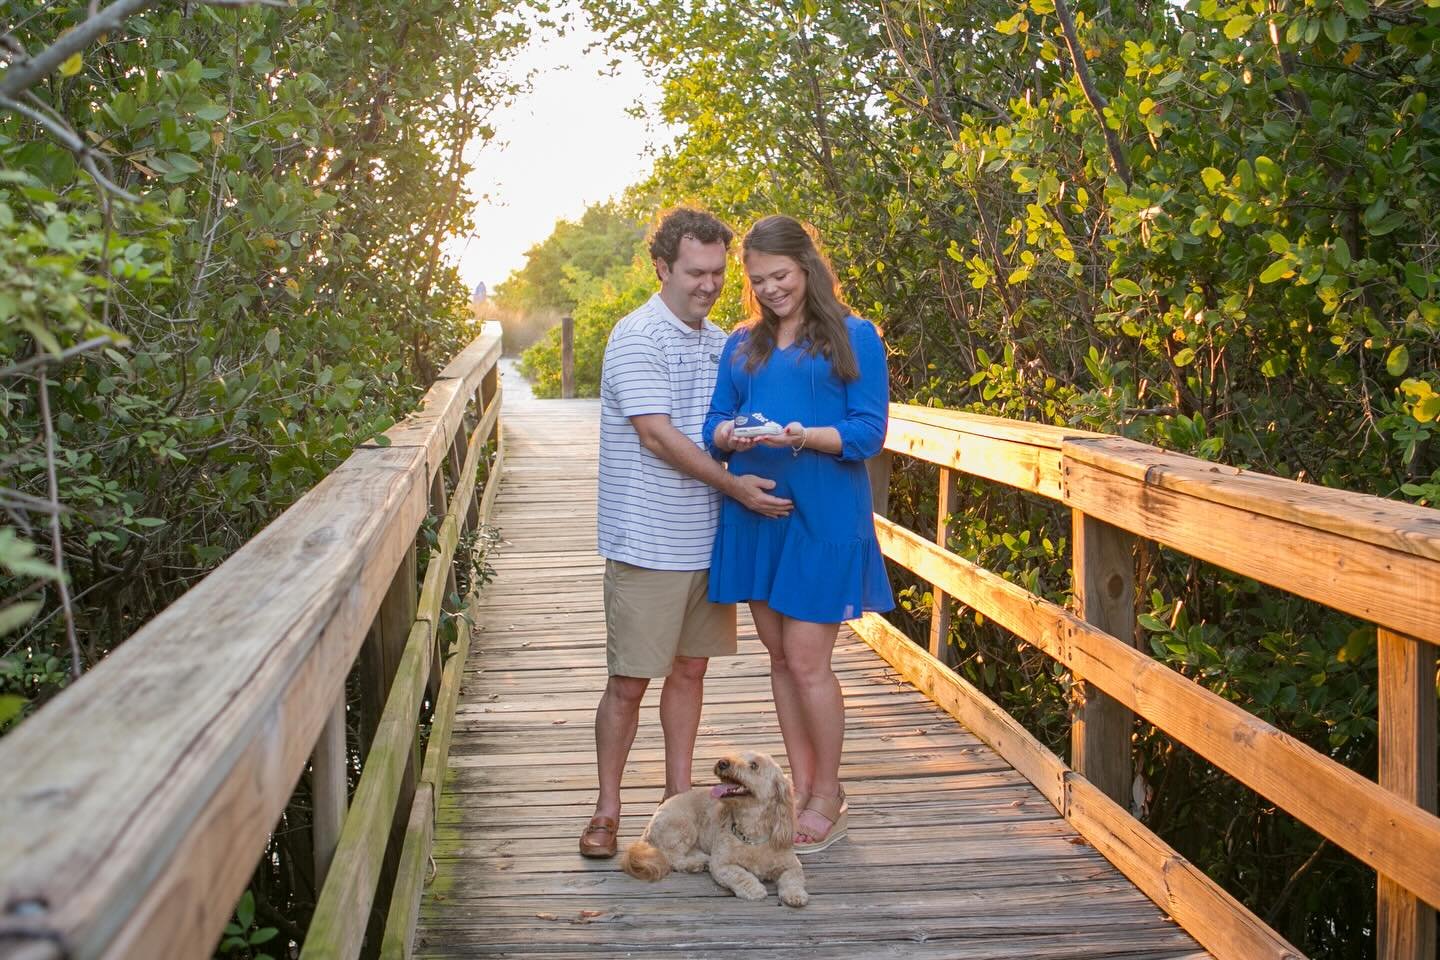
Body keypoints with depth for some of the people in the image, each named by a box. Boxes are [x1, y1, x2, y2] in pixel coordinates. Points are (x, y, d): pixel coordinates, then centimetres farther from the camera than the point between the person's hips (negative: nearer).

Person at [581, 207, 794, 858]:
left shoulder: (721, 343, 12)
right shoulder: (637, 338, -11)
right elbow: (657, 436, -18)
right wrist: (734, 485, -17)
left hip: (707, 538, 7)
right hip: (647, 543, -7)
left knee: (691, 669, 14)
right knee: (629, 682, 0)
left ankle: (679, 792, 27)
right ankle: (606, 810, 12)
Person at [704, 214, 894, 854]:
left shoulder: (853, 337, -1)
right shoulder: (741, 346, 14)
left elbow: (868, 431, -7)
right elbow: (715, 422, 10)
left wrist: (807, 436, -25)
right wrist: (729, 436, -13)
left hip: (822, 514, -5)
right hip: (752, 512, 5)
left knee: (806, 659, -4)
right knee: (779, 655, 11)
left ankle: (827, 798, 13)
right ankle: (802, 789, 24)